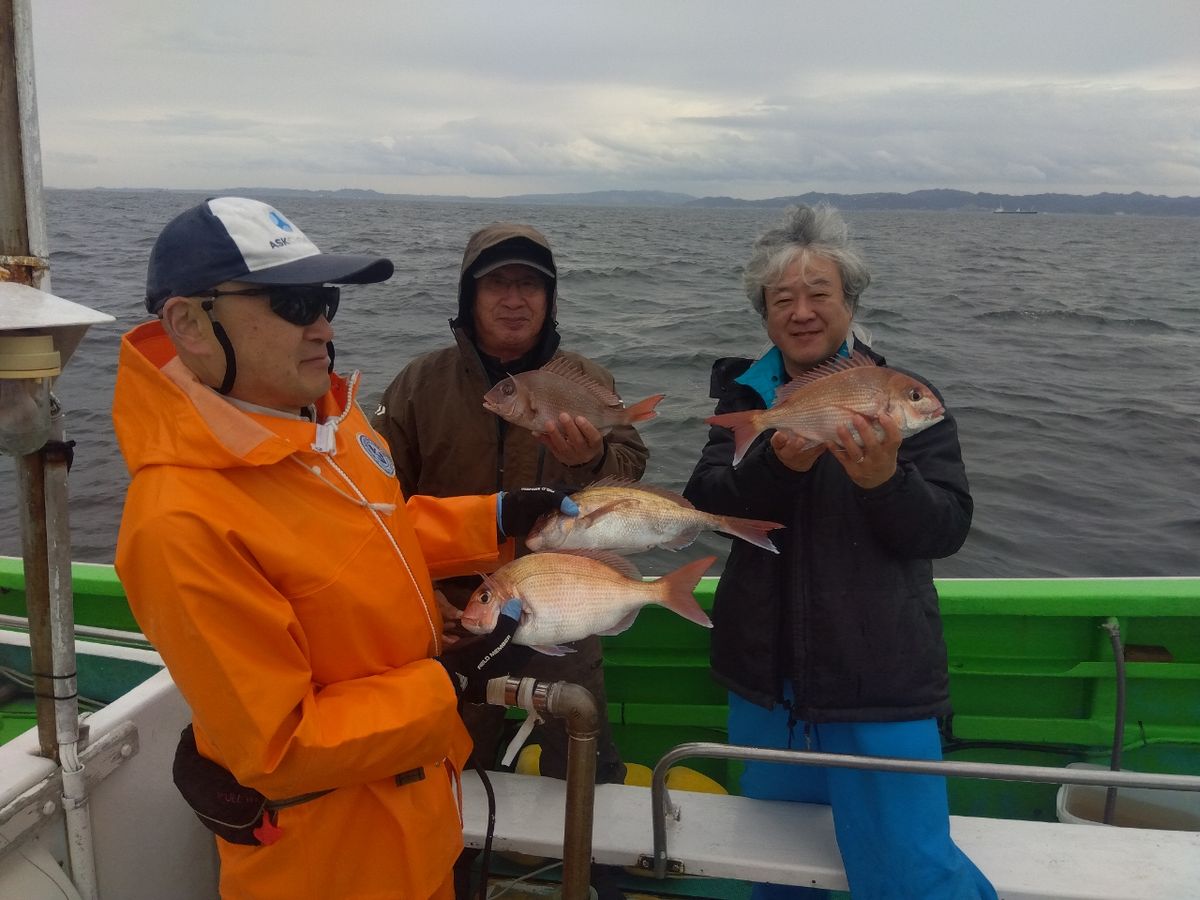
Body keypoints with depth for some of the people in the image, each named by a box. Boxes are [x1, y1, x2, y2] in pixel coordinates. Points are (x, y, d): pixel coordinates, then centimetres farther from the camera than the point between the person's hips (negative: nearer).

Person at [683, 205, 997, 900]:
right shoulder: (745, 395, 2)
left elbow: (947, 530, -12)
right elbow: (705, 503, -11)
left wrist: (885, 479, -32)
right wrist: (778, 463, -30)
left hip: (880, 682, -3)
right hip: (767, 672, 4)